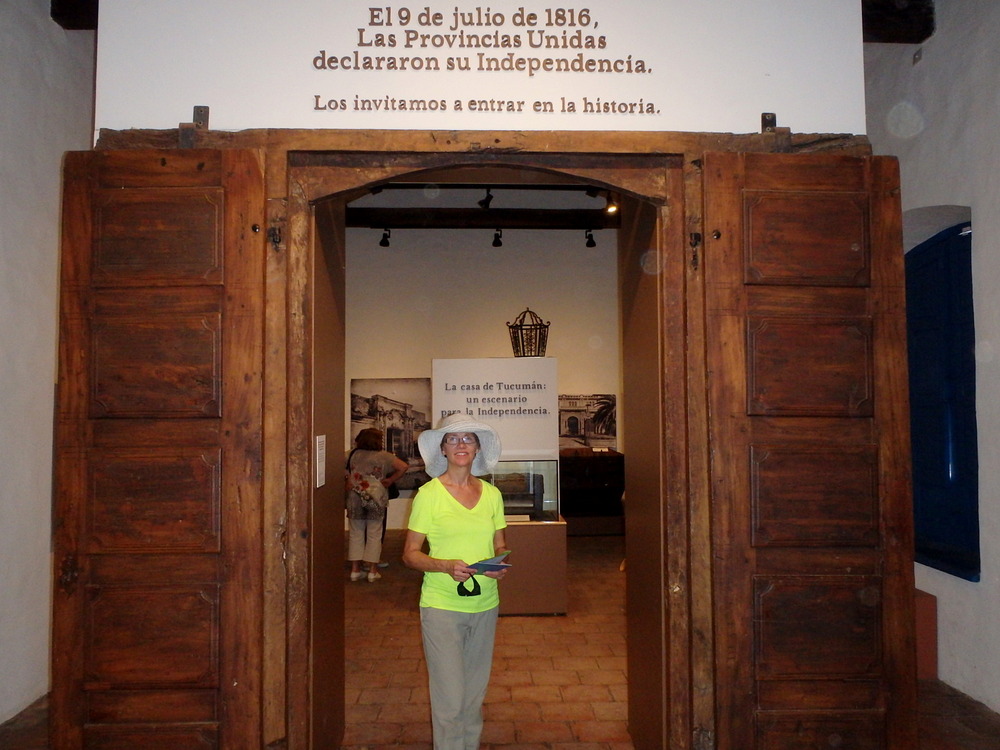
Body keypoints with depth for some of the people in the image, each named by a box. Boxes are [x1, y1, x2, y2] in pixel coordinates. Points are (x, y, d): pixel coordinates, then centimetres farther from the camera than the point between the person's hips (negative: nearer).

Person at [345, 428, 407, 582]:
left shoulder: (352, 455, 6)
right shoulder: (383, 456, -4)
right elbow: (403, 467, -13)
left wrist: (347, 481, 8)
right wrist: (390, 480, -4)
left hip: (355, 499, 2)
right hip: (376, 501, -2)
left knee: (356, 534, 11)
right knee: (374, 535, 6)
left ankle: (355, 569, 14)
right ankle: (373, 571, 8)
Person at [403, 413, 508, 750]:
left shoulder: (491, 494, 6)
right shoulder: (429, 494, -6)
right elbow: (410, 553, -5)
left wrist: (501, 564, -8)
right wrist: (447, 566, -22)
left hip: (485, 605, 4)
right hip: (442, 606, -4)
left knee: (475, 695, 14)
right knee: (449, 699, -3)